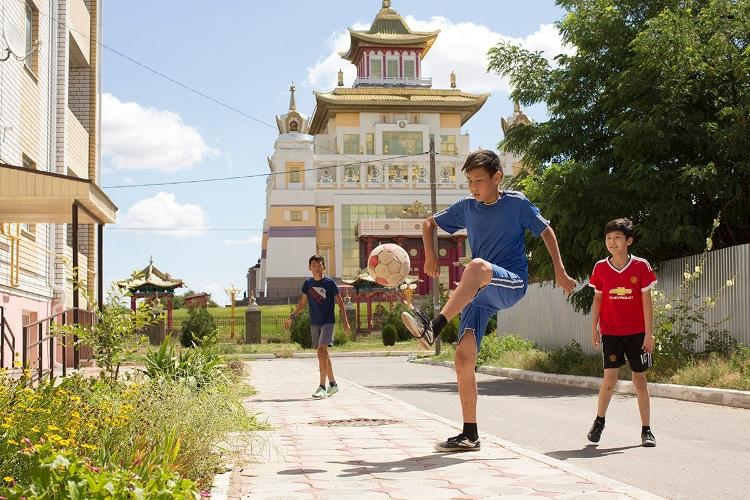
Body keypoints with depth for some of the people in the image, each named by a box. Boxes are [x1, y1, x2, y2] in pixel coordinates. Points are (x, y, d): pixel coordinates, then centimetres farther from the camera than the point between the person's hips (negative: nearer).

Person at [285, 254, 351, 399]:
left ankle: (322, 387, -17)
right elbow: (302, 303, 16)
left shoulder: (329, 283, -6)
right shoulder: (308, 283, 7)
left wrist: (345, 321, -8)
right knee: (323, 354, 10)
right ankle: (333, 384, 24)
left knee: (322, 351, -18)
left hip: (328, 322, -5)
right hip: (314, 323, 5)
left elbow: (340, 303, -2)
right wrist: (291, 317, 8)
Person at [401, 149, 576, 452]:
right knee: (463, 359, -7)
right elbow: (429, 223, 23)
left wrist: (560, 273, 6)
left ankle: (433, 328, -45)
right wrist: (430, 255, 7)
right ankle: (469, 436, 2)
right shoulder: (466, 208, 11)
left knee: (477, 266, -39)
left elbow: (546, 231, 11)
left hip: (512, 283, -5)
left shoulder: (517, 203, 1)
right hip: (481, 292, 5)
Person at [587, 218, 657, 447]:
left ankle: (646, 430, 12)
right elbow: (597, 299, 8)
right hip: (610, 332, 1)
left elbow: (646, 301, -4)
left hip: (637, 333, -1)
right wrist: (594, 329, 4)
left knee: (639, 379, 5)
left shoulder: (640, 266, -5)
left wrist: (649, 333, -6)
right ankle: (599, 422, 13)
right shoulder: (601, 267, 1)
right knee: (609, 379, -7)